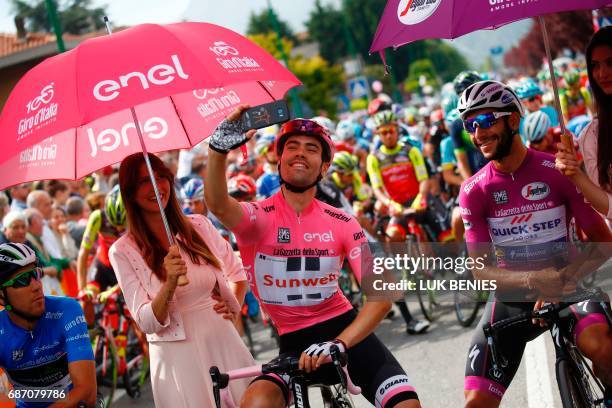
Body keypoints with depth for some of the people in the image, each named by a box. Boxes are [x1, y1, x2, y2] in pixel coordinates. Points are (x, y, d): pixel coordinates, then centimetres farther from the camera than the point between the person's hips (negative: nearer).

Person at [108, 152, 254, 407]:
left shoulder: (199, 226, 4)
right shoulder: (123, 251, -4)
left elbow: (236, 273, 20)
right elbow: (147, 322, -9)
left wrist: (234, 307, 3)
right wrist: (170, 284, -24)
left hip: (225, 345, 3)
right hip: (176, 356, -3)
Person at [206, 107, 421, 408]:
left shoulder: (342, 224, -3)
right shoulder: (259, 217, -7)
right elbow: (218, 205, -32)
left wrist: (338, 343, -29)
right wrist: (219, 147, -51)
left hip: (344, 327, 2)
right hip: (295, 341, -1)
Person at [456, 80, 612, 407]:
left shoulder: (557, 171, -11)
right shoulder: (473, 191, -5)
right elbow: (480, 270, -9)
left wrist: (568, 276, -26)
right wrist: (533, 279, -28)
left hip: (565, 285, -2)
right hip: (512, 296, 2)